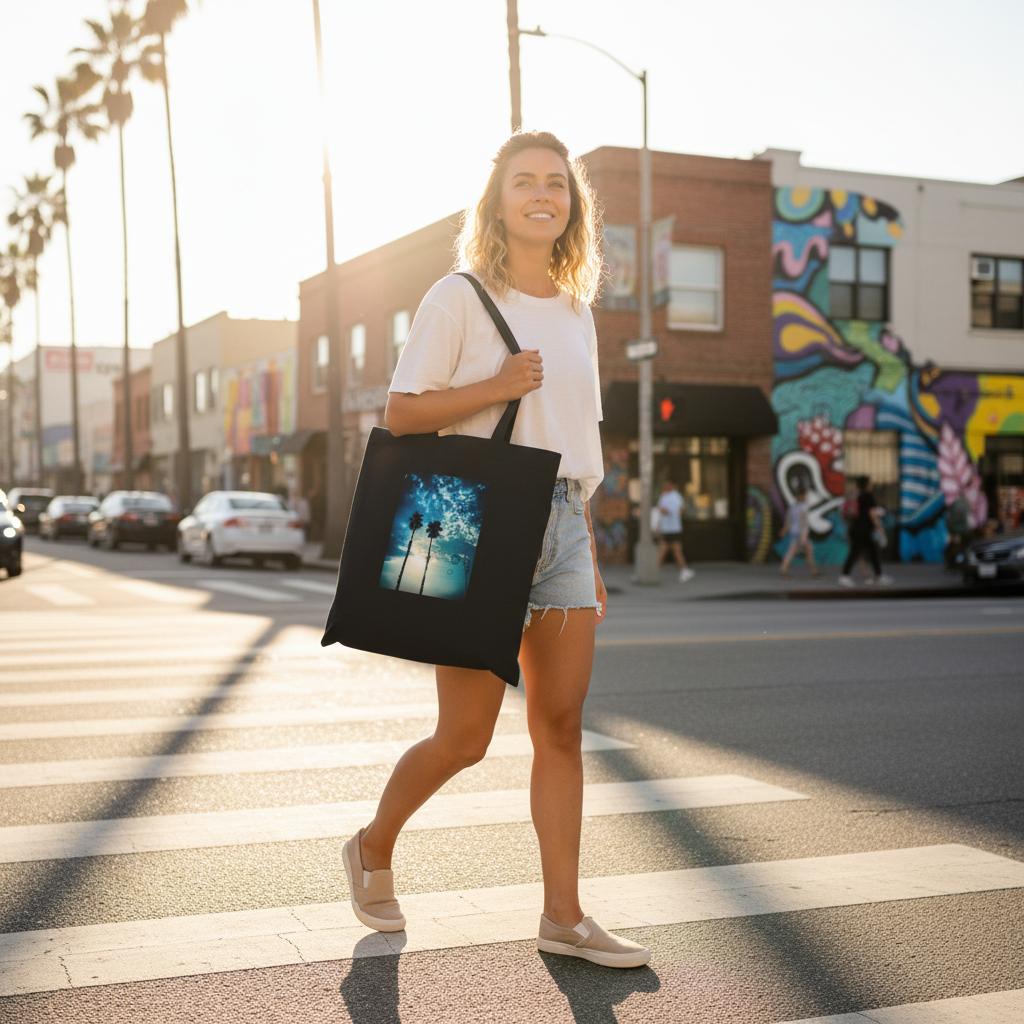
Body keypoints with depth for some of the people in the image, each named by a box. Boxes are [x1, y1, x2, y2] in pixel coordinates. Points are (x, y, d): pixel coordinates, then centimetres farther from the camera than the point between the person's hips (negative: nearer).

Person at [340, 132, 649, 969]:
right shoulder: (459, 298, -3)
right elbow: (402, 414, -7)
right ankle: (373, 851, 26)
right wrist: (496, 387, -20)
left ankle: (564, 916, 10)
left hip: (561, 521, 6)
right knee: (465, 738, -1)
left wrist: (591, 556, 17)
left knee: (562, 725, 2)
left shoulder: (576, 312, 15)